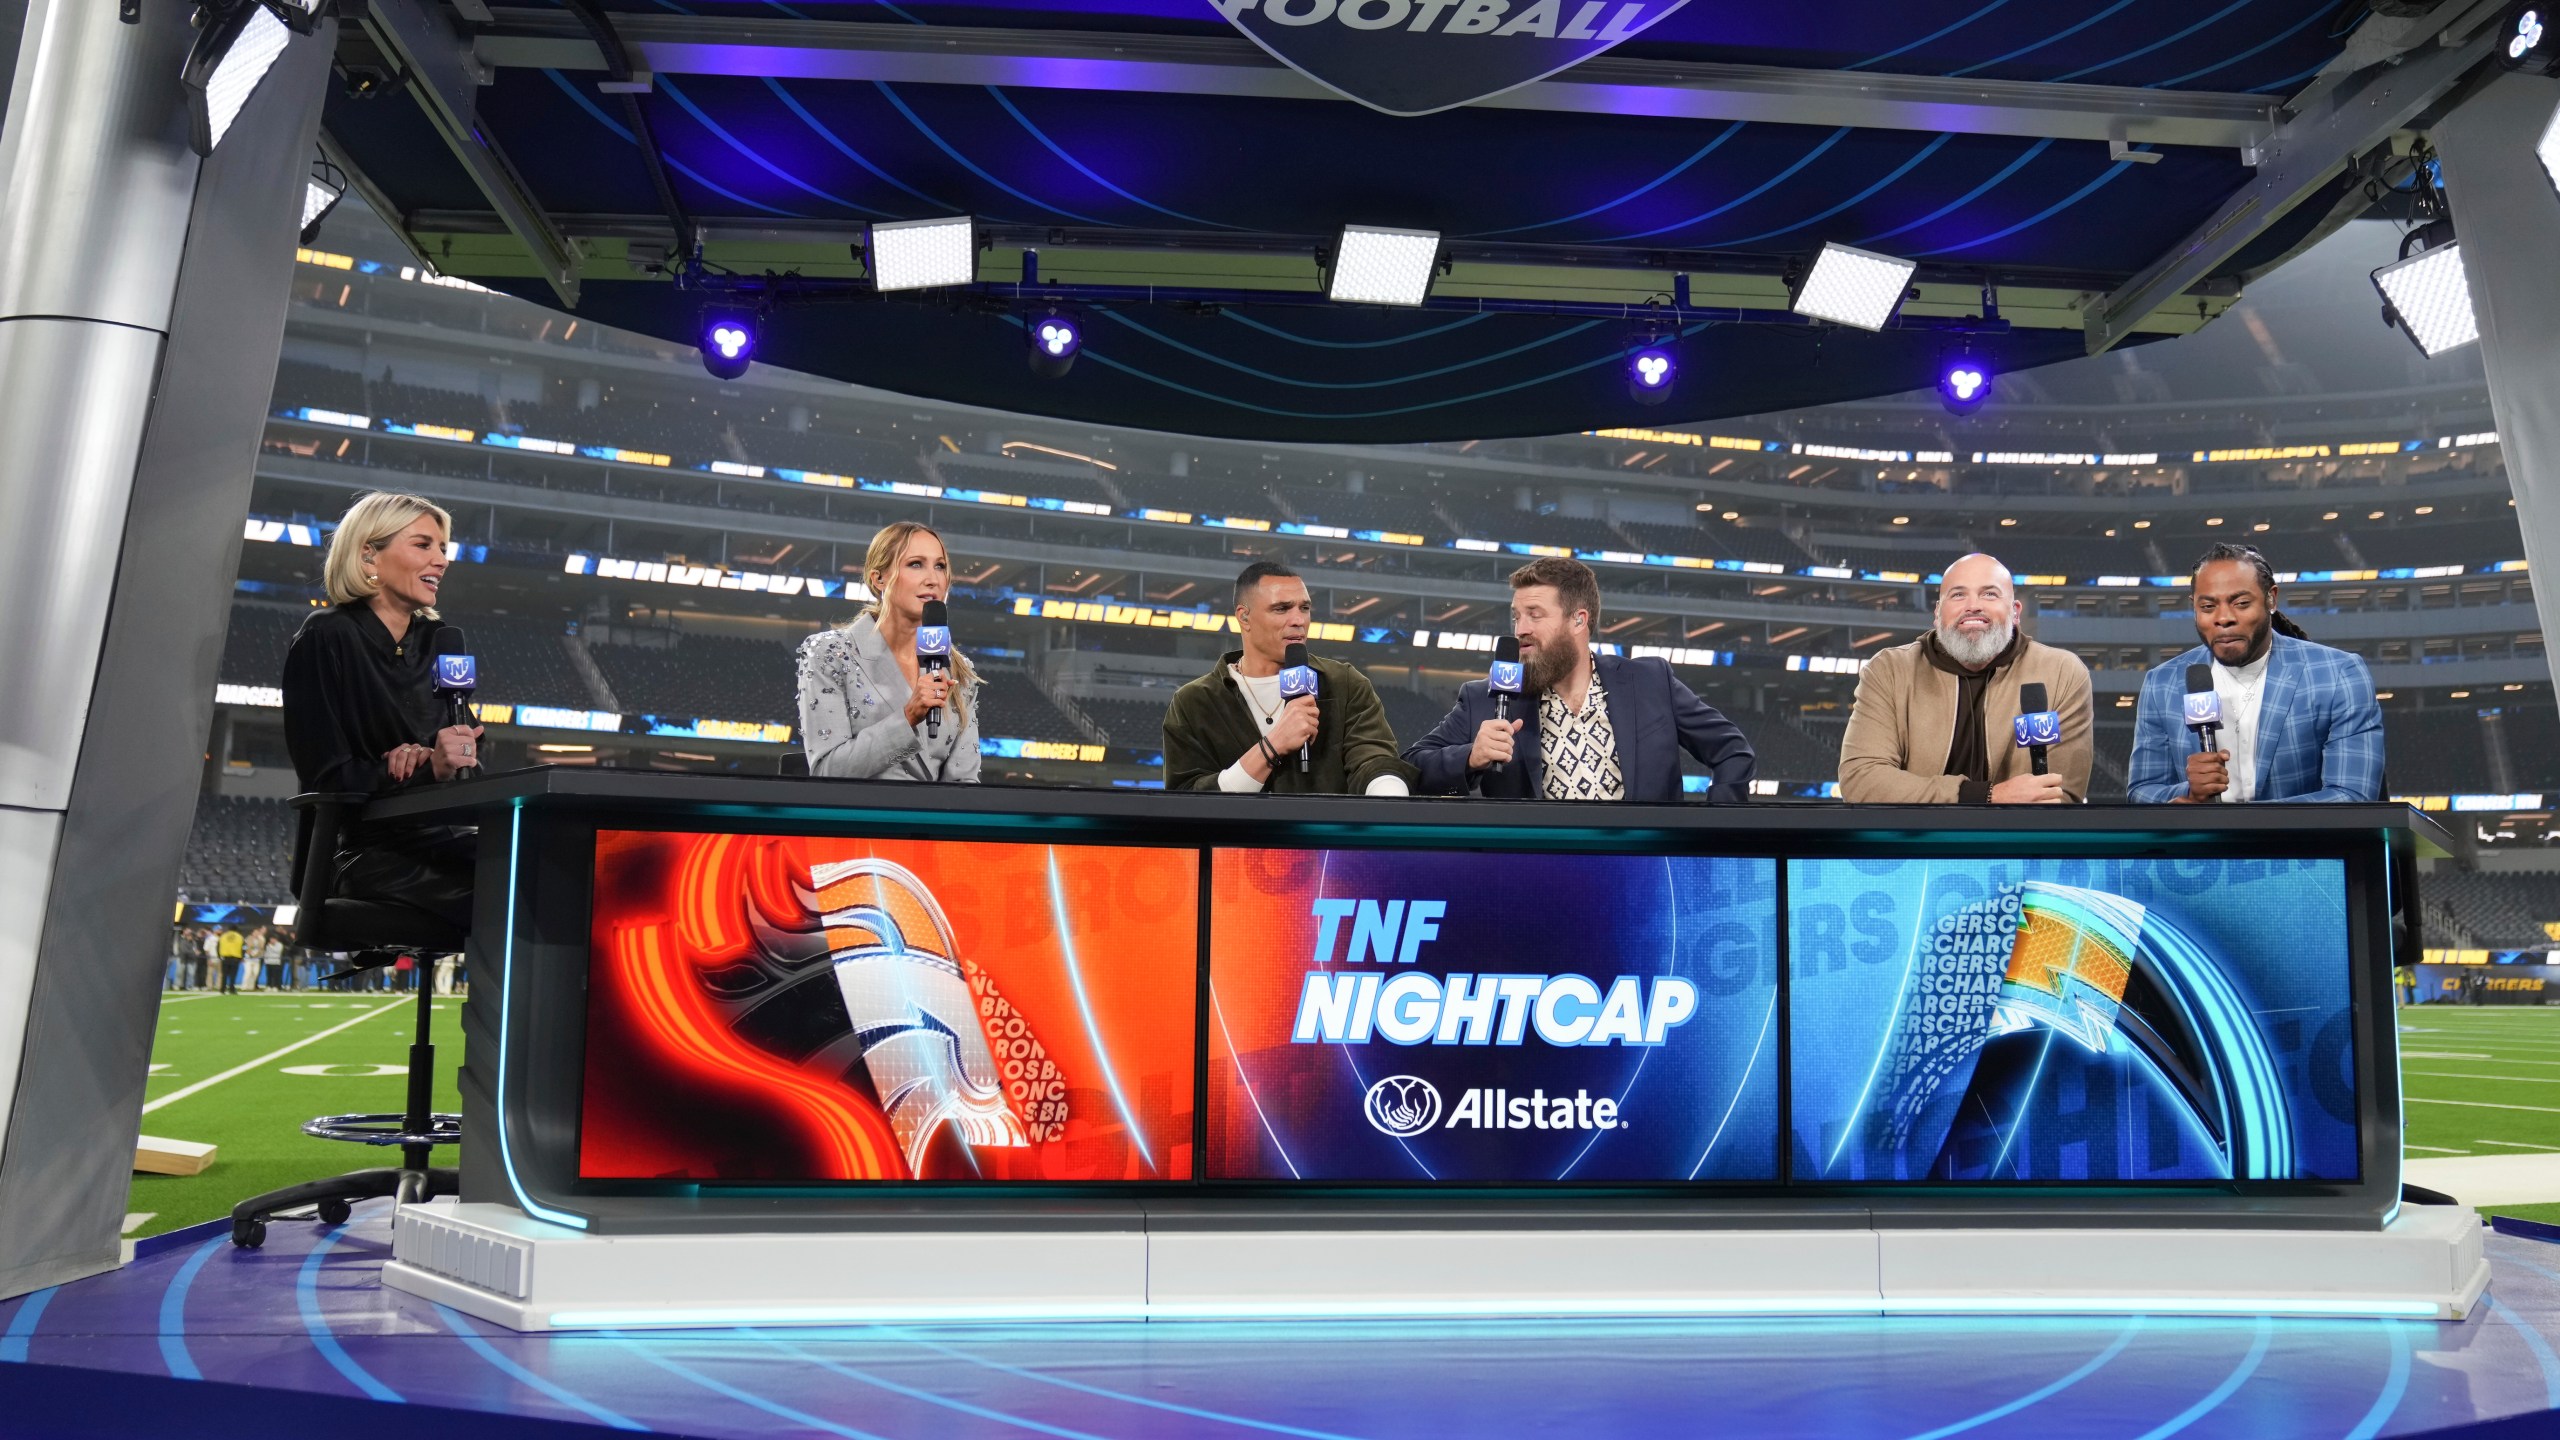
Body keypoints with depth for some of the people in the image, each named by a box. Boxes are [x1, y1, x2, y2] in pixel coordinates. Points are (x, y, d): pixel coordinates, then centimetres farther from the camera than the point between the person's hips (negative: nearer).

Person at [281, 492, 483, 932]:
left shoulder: (438, 643, 16)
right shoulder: (326, 639, -2)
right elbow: (328, 779, -9)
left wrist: (430, 759, -11)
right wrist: (431, 770, -24)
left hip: (442, 840, 6)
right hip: (370, 854, -6)